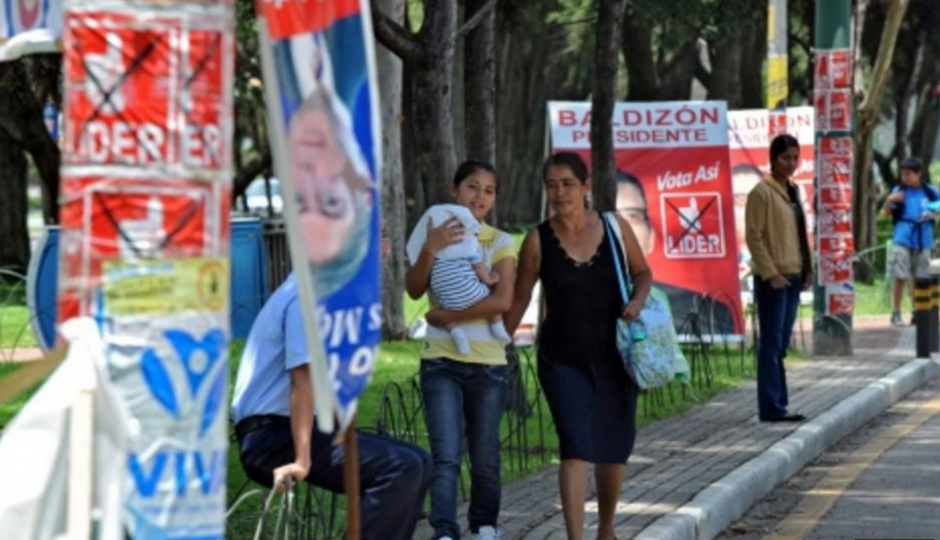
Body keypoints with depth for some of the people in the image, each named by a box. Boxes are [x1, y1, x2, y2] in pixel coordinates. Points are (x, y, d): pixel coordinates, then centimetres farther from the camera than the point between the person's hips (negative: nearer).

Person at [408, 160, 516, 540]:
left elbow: (503, 301, -13)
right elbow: (414, 289, -6)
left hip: (487, 363, 0)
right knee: (446, 456, -12)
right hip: (441, 362, 0)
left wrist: (447, 316, -12)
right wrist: (430, 250, -21)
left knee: (484, 458, 7)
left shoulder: (500, 243, 2)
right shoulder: (435, 234, 7)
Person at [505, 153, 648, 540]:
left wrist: (638, 301, -8)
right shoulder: (538, 241, -5)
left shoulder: (615, 228, -2)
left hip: (614, 356, 3)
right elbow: (519, 299, 3)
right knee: (575, 447, -16)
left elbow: (643, 272, 12)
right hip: (563, 360, -3)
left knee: (613, 448, 14)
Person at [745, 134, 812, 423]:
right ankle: (772, 408, -6)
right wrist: (770, 274, -17)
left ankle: (778, 404, 15)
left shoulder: (791, 190, 14)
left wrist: (807, 269, 11)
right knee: (772, 343, -6)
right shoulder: (762, 192, -10)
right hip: (772, 279, -8)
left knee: (781, 344, 11)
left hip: (793, 277, 8)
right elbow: (753, 236, -14)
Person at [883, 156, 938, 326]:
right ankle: (896, 314, 3)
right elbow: (887, 213, -1)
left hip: (922, 241, 2)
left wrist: (932, 214, -3)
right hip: (903, 240, -2)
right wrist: (889, 200, -20)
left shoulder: (929, 192, 5)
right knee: (901, 279, -5)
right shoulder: (899, 191, 1)